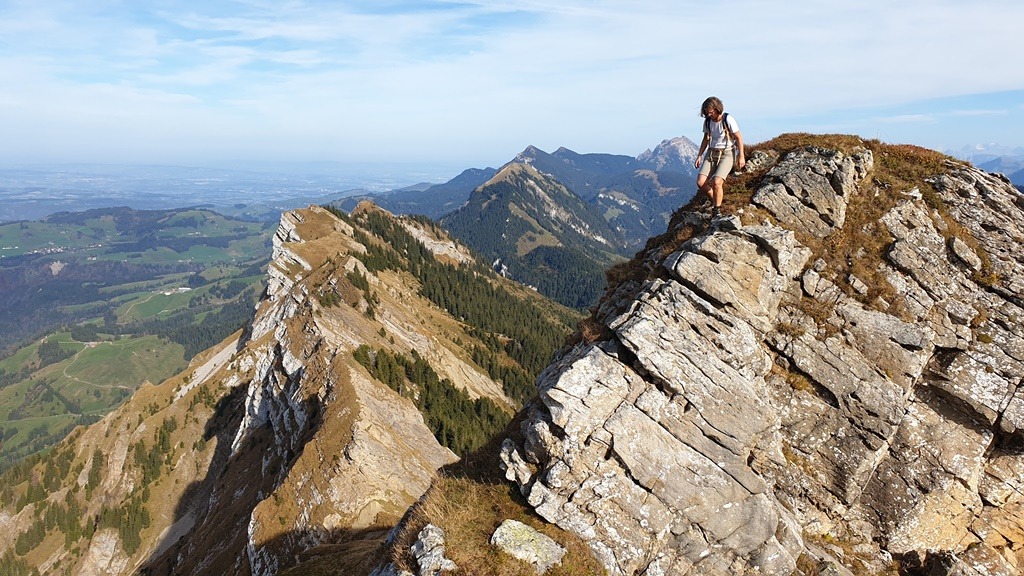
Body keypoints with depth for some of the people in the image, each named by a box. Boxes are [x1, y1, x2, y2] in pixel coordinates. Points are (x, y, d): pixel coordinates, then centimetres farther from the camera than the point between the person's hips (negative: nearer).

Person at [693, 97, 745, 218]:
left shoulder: (728, 120, -13)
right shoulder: (707, 121, 3)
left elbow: (739, 138, -6)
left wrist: (741, 157, -6)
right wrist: (699, 155, 9)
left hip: (726, 154, -5)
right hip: (711, 153, 5)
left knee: (716, 182, -26)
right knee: (700, 182, -15)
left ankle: (717, 210, -6)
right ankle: (715, 200, 13)